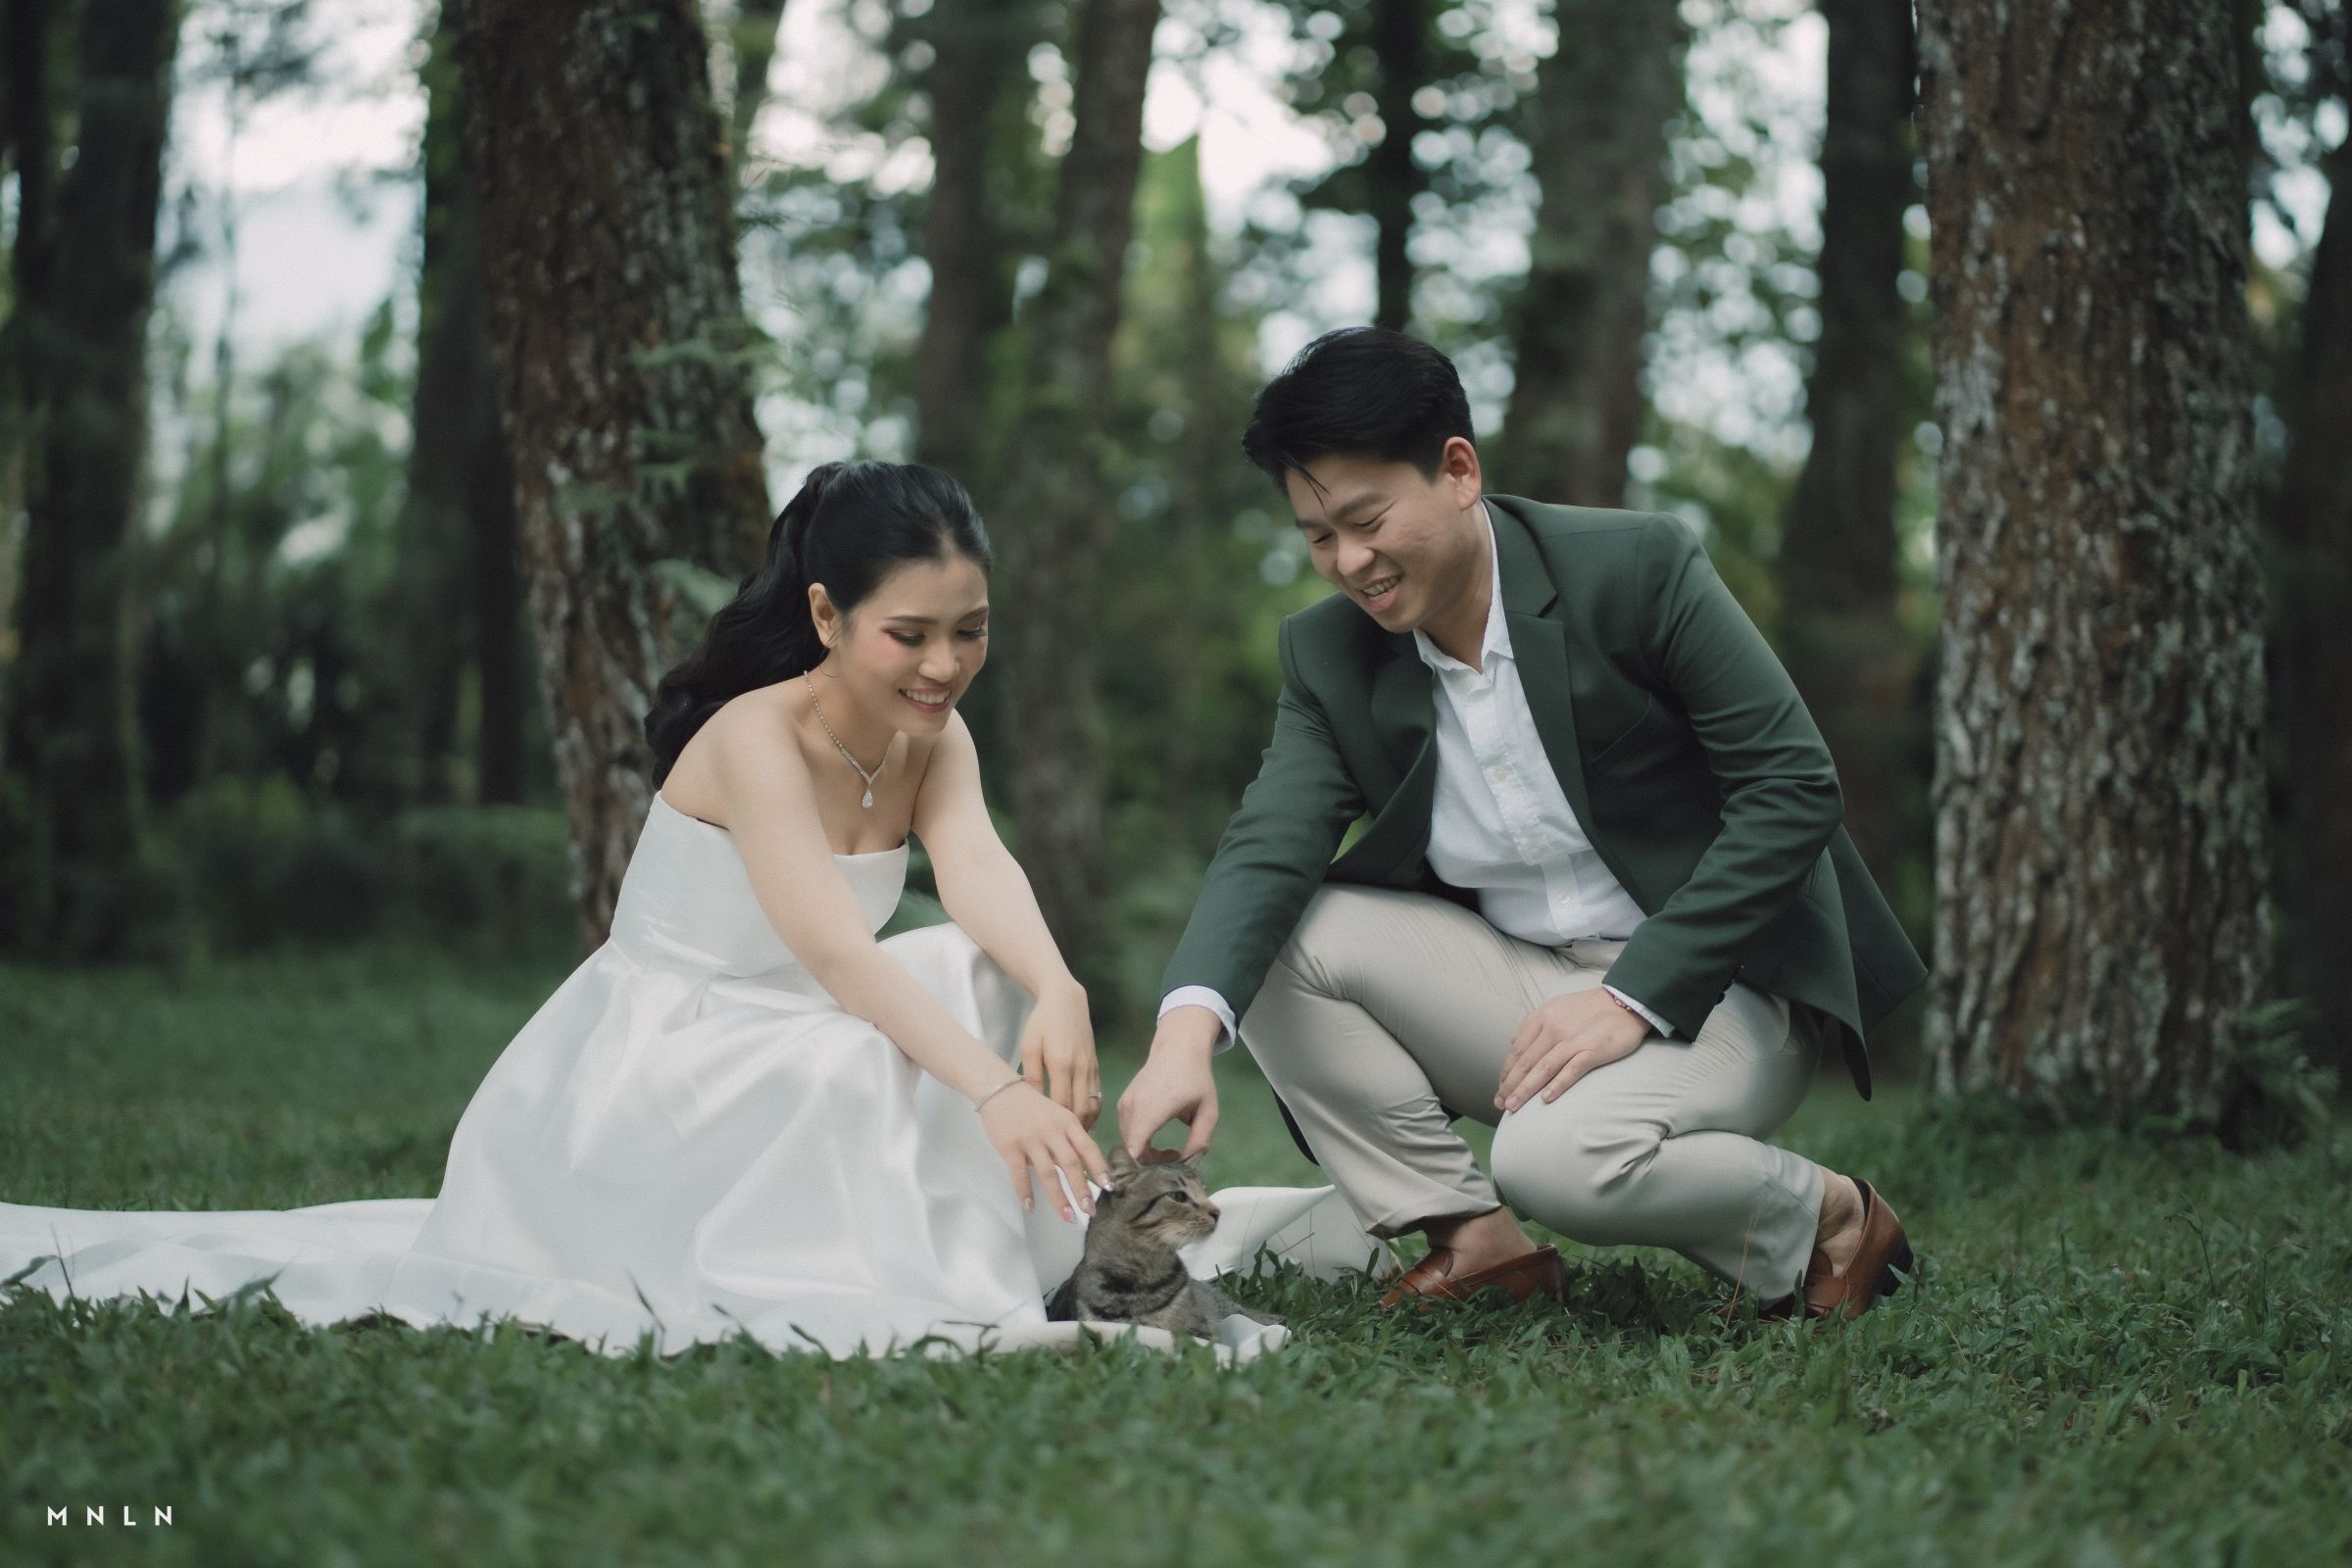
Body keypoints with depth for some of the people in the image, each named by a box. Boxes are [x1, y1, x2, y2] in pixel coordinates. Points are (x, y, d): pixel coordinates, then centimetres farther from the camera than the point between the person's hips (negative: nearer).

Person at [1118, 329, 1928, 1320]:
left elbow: (1792, 786, -17)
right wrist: (1186, 1030, -36)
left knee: (1557, 1154, -34)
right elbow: (1268, 847, -16)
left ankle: (1821, 1219, -4)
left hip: (1706, 985, -5)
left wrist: (1633, 995, -24)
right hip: (1520, 990, 5)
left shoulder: (1635, 568, -16)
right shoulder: (1329, 655, -2)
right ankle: (1473, 1240, -7)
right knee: (1278, 938, -14)